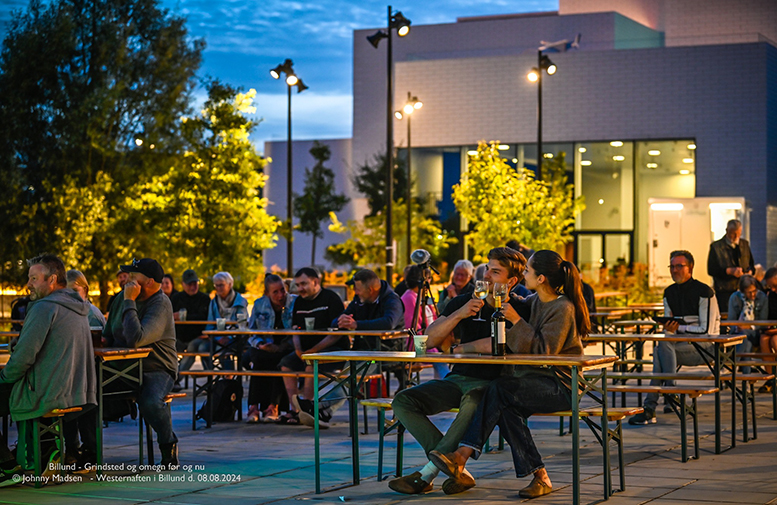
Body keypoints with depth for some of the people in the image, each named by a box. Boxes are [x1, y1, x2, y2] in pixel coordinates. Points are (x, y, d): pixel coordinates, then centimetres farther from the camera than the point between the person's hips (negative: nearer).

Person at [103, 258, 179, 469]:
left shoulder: (160, 305, -16)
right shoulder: (122, 297, 8)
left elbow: (136, 339, -31)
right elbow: (108, 335, 24)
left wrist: (129, 302, -24)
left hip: (156, 370, -6)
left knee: (150, 402, -36)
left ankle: (168, 444, -5)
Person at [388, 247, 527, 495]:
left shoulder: (517, 310, 2)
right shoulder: (464, 302, 12)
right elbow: (429, 339, 4)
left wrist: (461, 348, -9)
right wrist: (459, 315, -10)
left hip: (491, 382, -5)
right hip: (457, 379, 5)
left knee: (473, 402, -41)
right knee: (402, 401, -18)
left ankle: (426, 475, -31)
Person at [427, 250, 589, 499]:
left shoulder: (563, 309, -13)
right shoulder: (537, 302, 13)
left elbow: (544, 350, -20)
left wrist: (516, 321, -19)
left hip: (562, 386, -8)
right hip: (540, 380, 8)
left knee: (500, 388, -28)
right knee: (507, 409, -24)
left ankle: (461, 457, -33)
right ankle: (539, 476, -22)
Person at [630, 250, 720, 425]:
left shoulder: (704, 292, -9)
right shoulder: (669, 293, 12)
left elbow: (706, 330, -14)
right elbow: (669, 329, 14)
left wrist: (679, 327, -14)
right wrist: (668, 328, -11)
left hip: (705, 346, -6)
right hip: (681, 344, 6)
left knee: (662, 347, -30)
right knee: (659, 350, -29)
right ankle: (649, 409, -33)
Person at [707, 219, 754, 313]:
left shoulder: (745, 244, 14)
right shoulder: (716, 247, -1)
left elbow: (751, 264, 21)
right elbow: (711, 270, -6)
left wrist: (750, 271, -3)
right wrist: (729, 271, -18)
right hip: (724, 292, -4)